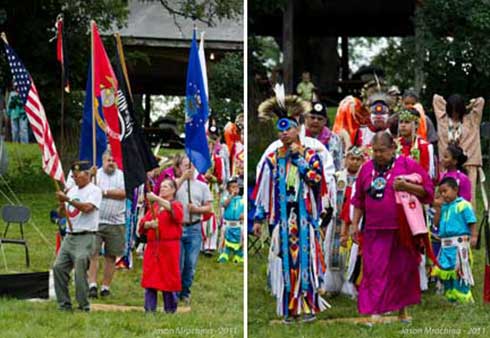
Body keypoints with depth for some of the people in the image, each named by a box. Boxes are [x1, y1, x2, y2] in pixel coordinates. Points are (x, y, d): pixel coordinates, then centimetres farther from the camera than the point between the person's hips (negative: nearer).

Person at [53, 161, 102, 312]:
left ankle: (84, 306, -2)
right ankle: (64, 304, 6)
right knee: (59, 267, -1)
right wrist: (61, 202, 0)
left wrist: (68, 199, -21)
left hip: (85, 237, -8)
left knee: (80, 271, -11)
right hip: (69, 236, 8)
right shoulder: (72, 191, 18)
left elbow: (87, 208, -22)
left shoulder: (94, 190, -5)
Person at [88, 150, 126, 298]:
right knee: (93, 253, -10)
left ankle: (106, 286, 11)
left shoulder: (122, 175, 8)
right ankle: (92, 285, -12)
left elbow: (124, 193, -7)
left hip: (116, 223, 1)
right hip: (95, 221, -1)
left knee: (111, 256, 5)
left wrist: (104, 192, -8)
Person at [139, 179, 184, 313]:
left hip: (169, 248, -4)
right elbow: (142, 223, 11)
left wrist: (157, 199, -32)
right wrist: (149, 224, -14)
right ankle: (149, 310, 3)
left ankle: (170, 310, 9)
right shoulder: (154, 206, 17)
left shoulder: (177, 205, 3)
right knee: (150, 280, 0)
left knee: (169, 280, -1)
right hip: (152, 247, 4)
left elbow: (175, 212, -22)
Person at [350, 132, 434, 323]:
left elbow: (428, 190, 0)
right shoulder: (367, 168, 11)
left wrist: (407, 186, -16)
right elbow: (359, 200, 19)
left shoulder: (407, 165, 0)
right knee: (375, 271, -5)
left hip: (402, 231, -2)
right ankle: (376, 312, -6)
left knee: (403, 270, 8)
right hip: (374, 231, 2)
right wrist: (355, 224, 13)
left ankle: (402, 309, 25)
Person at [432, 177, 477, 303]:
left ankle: (464, 299, -2)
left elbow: (471, 222, -9)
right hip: (446, 244, 8)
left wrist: (474, 236, -19)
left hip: (459, 243, -7)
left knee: (460, 272, -8)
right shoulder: (444, 206, 14)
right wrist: (438, 208, 4)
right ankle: (451, 297, 24)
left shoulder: (463, 205, -6)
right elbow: (437, 223, 11)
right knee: (446, 272, 12)